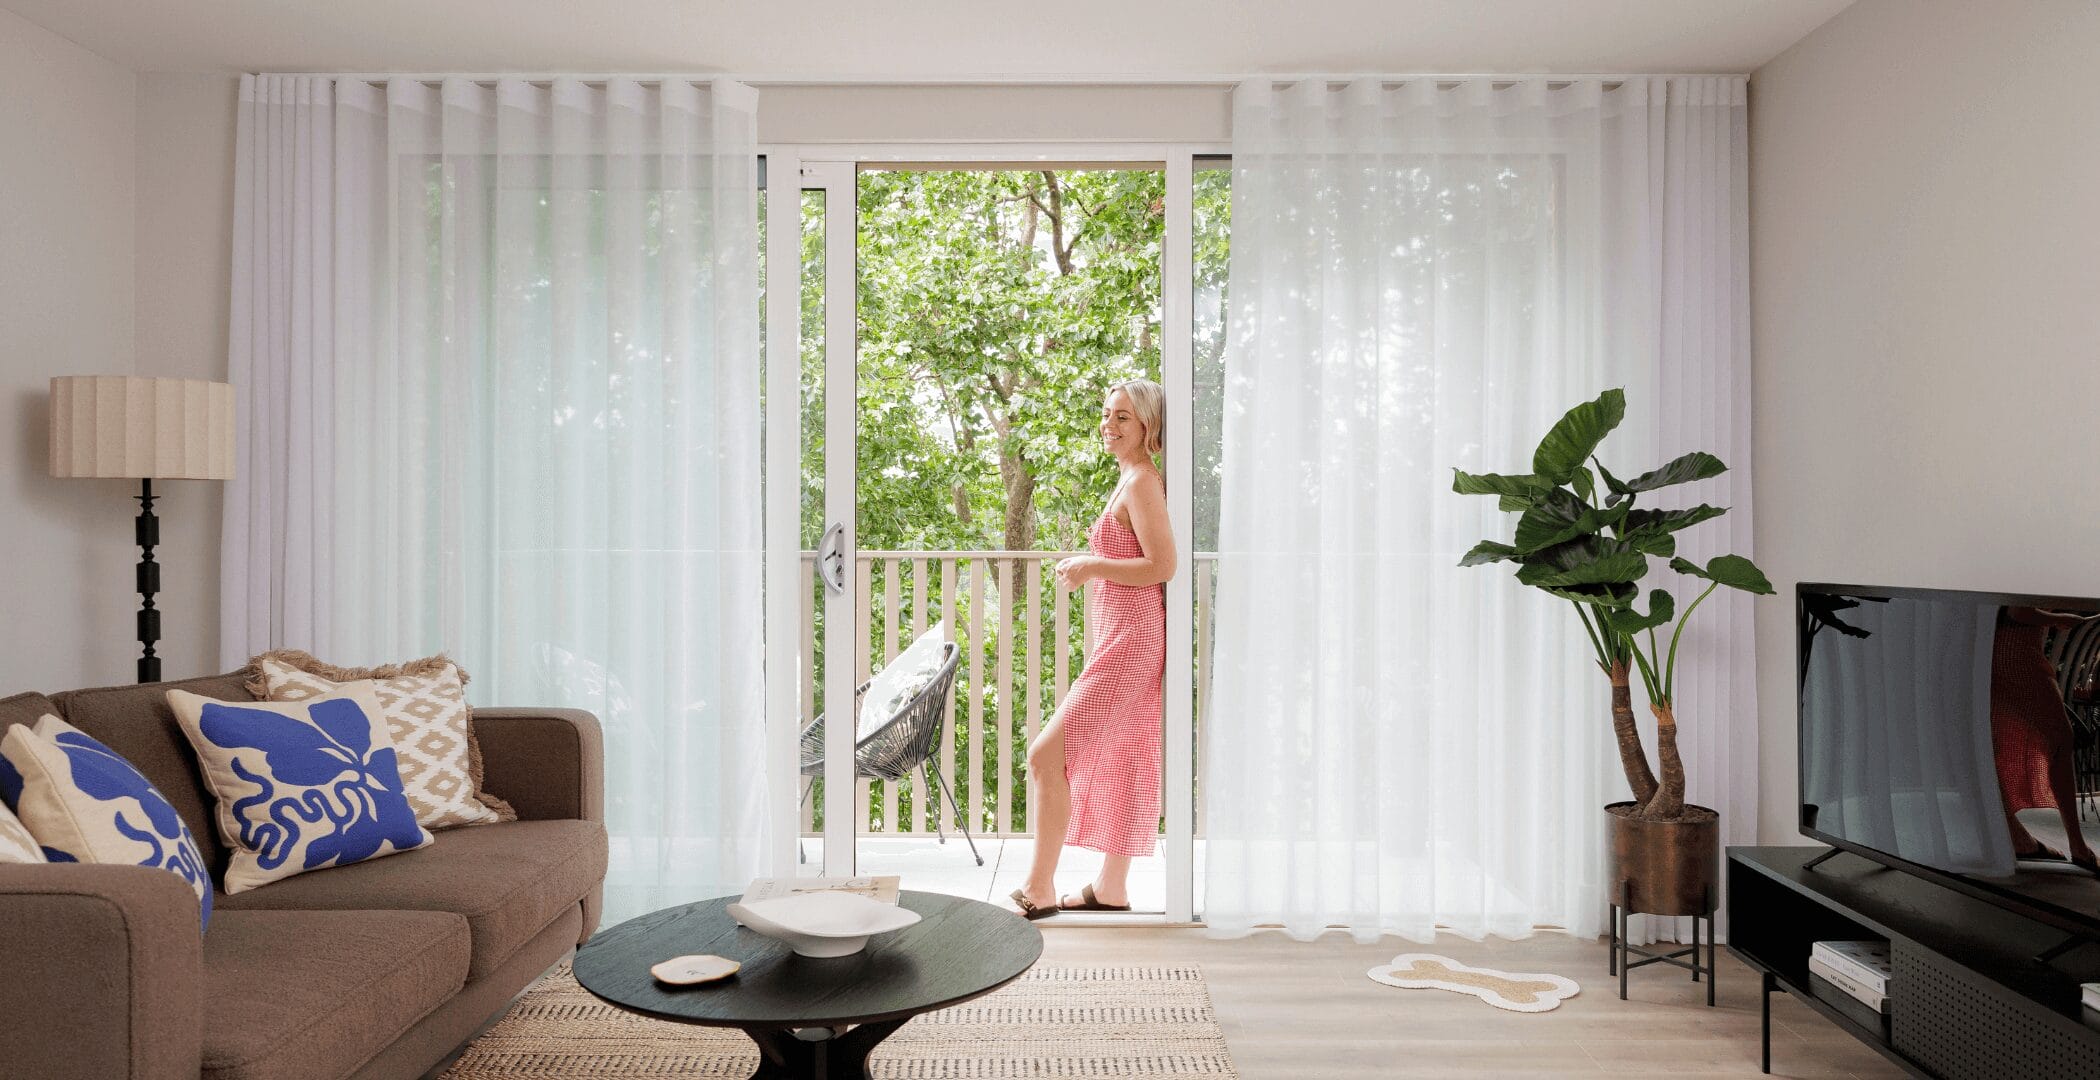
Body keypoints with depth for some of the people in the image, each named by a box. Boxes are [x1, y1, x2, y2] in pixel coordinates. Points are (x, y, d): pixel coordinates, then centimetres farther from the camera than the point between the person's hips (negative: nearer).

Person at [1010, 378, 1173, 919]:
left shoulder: (1142, 481, -12)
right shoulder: (1135, 480, 17)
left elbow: (1162, 564, -21)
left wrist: (1092, 567, -15)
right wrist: (1091, 566, 16)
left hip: (1128, 644, -11)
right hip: (1122, 642, 11)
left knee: (1046, 755, -10)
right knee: (1119, 763, 14)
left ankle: (1039, 890, -2)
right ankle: (1112, 889, 23)